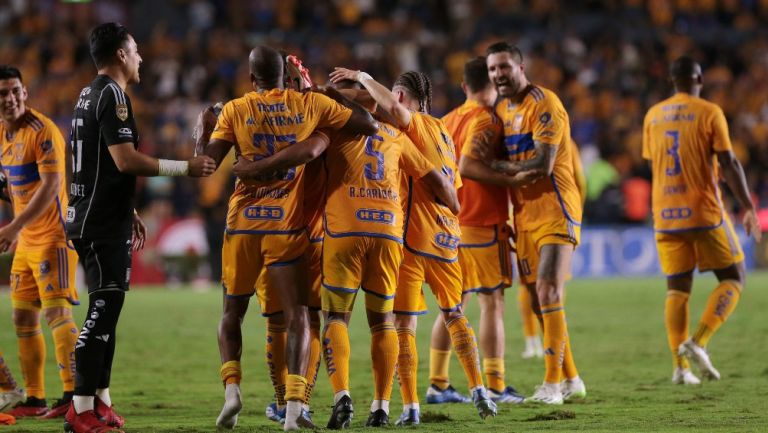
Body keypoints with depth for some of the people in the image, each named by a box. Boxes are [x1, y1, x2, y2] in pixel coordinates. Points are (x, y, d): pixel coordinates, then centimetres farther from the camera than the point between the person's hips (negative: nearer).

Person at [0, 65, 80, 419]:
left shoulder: (42, 131, -15)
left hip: (52, 236, -9)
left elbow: (51, 185, -22)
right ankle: (34, 399, 15)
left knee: (56, 311, -16)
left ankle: (73, 395, -21)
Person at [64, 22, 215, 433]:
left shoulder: (88, 95, 17)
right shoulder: (113, 95, -13)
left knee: (106, 311, 14)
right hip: (103, 226, -10)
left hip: (90, 219, 10)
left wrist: (128, 212, 29)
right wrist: (186, 167, -15)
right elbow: (126, 160, -21)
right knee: (103, 311, -9)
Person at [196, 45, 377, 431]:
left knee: (232, 313, 16)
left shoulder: (235, 110, -1)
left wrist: (205, 128, 15)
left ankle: (231, 388, -1)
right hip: (287, 225, -1)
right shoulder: (310, 104, 0)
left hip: (244, 223, 1)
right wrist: (332, 96, 14)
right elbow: (369, 125, 1)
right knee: (297, 316, -1)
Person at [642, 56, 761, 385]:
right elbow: (728, 163, -10)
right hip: (704, 211, -5)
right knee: (733, 278, 6)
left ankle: (679, 364, -2)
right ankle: (698, 342, -13)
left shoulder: (653, 116, 9)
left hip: (666, 215, 5)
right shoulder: (709, 113, -5)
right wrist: (747, 205, -6)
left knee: (677, 289, 9)